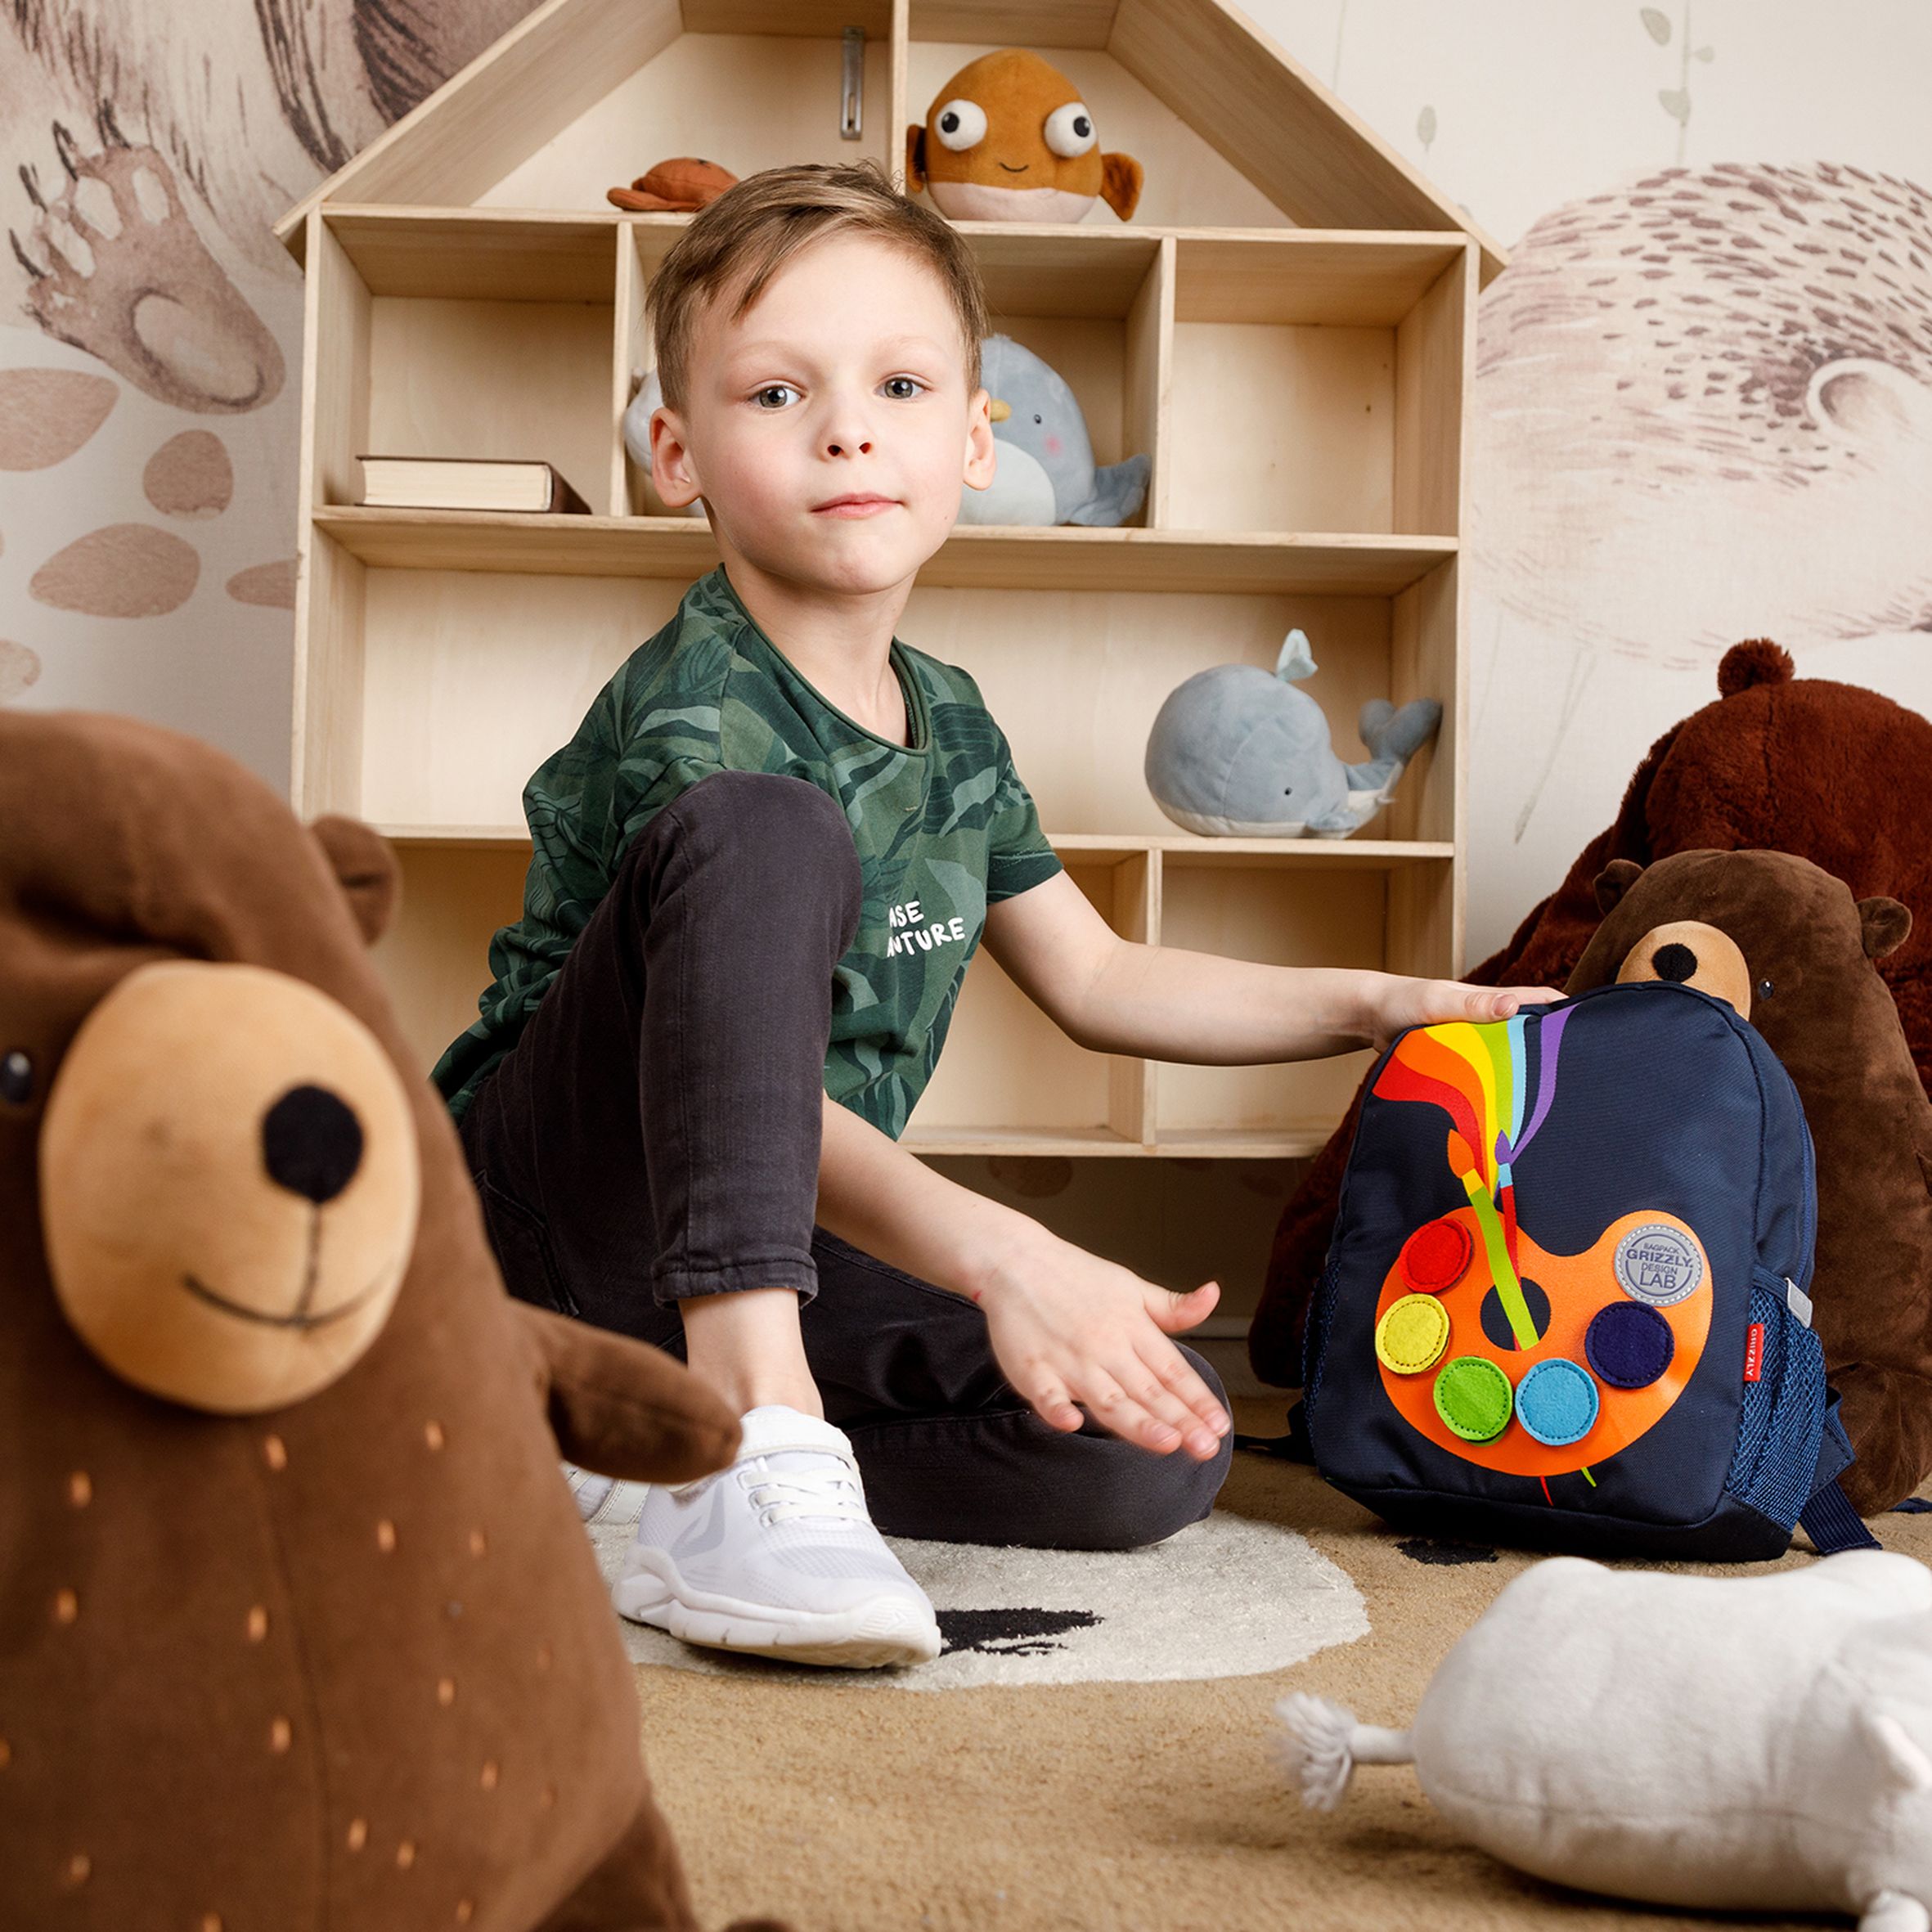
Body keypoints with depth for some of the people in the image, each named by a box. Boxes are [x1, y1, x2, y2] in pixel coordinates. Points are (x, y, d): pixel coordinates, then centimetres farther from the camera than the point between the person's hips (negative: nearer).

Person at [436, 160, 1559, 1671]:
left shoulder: (950, 725, 7)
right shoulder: (694, 711, -18)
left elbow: (1097, 982, 18)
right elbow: (742, 1059, -29)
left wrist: (1376, 1005, 14)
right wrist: (995, 1252, -42)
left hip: (818, 1230, 7)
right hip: (573, 1196, -7)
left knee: (1158, 1449, -10)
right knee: (771, 831, -33)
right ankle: (752, 1436, -40)